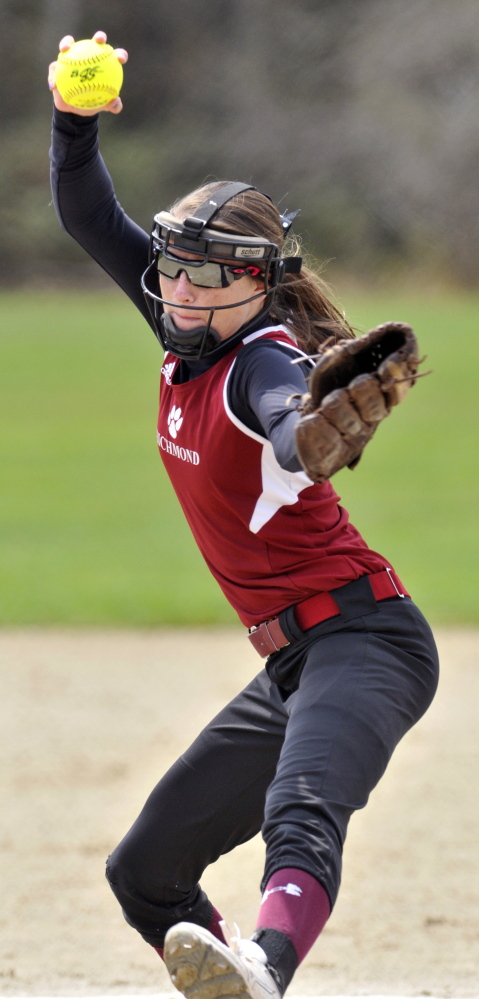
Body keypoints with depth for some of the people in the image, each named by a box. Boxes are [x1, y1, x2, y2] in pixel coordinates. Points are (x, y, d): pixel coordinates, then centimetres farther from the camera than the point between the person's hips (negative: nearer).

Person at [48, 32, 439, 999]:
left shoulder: (267, 359, -15)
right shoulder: (192, 337, 8)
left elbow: (292, 429, -41)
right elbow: (88, 216, 12)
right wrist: (75, 120, -7)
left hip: (363, 640, -10)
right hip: (292, 665, 10)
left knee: (301, 812, -39)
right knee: (145, 873, 12)